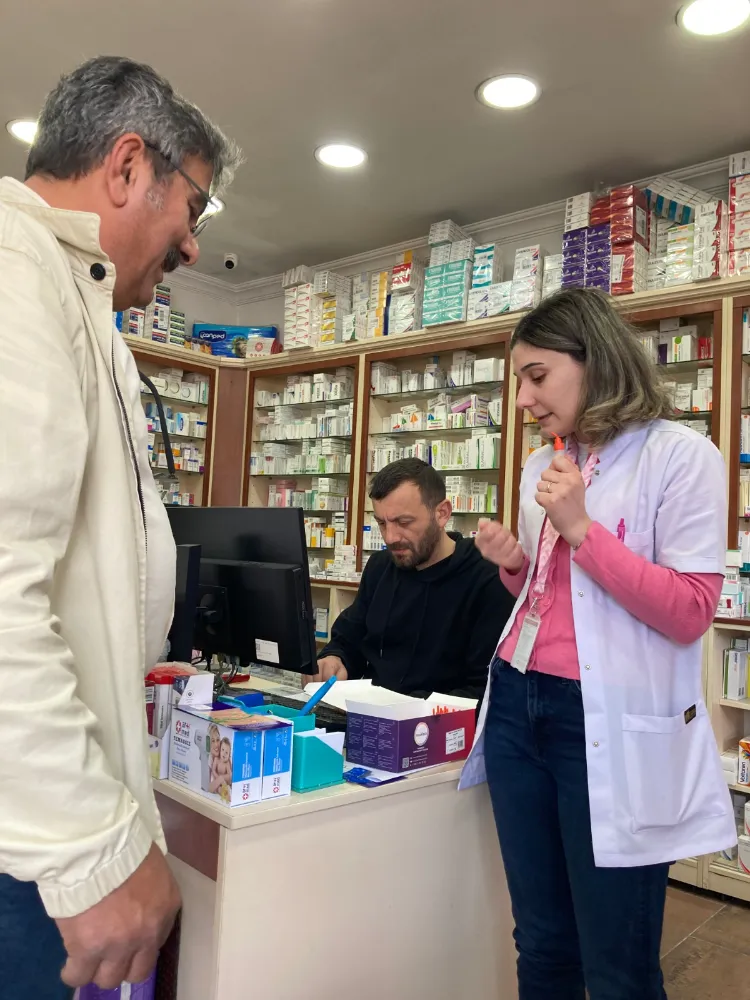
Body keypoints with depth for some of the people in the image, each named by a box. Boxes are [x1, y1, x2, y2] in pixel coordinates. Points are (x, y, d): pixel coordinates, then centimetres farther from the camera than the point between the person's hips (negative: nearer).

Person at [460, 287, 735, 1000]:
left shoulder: (681, 456, -7)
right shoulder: (542, 467, 13)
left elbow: (690, 614, -14)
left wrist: (581, 528, -18)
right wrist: (513, 565, 2)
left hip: (610, 723, -6)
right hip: (517, 704, 6)